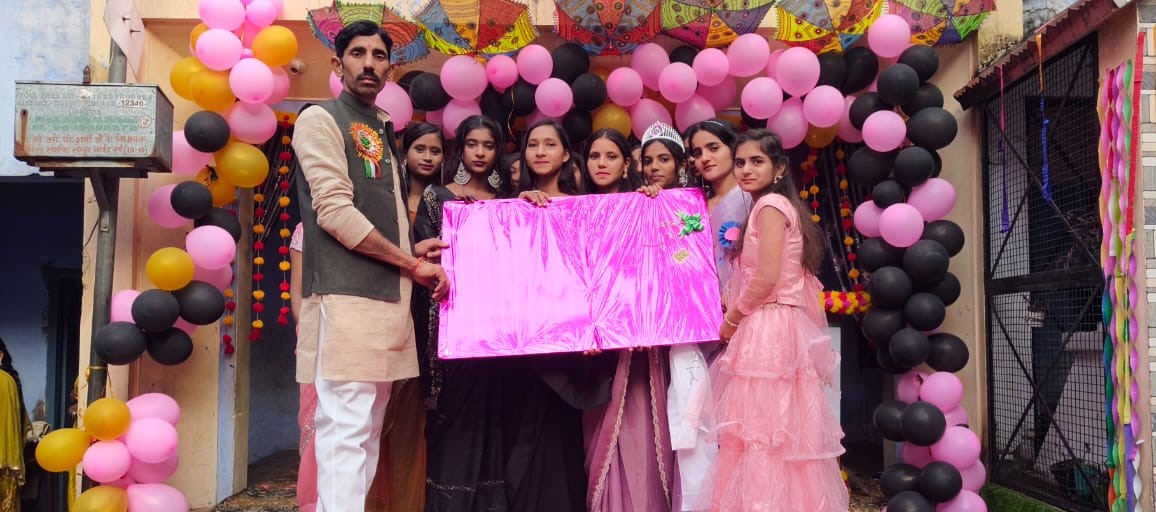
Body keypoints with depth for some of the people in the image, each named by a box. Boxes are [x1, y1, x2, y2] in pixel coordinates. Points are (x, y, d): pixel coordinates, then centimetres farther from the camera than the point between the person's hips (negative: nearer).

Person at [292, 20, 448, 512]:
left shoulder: (382, 130, 21)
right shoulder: (321, 119, -1)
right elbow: (335, 211, -12)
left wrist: (413, 249, 6)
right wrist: (409, 263, -8)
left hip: (387, 297, 8)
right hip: (346, 298, -8)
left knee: (368, 430, 10)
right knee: (346, 429, -10)